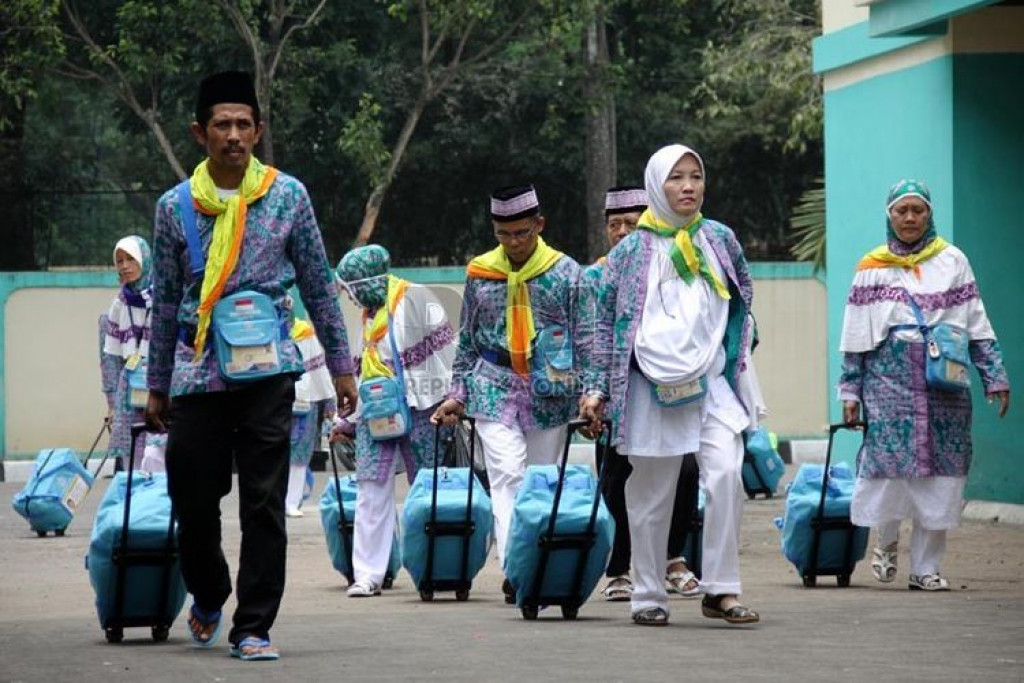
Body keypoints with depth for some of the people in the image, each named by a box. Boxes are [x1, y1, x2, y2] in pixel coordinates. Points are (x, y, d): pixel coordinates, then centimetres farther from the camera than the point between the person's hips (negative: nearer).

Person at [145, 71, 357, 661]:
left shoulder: (287, 195, 4)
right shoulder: (177, 206, 6)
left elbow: (319, 286, 9)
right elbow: (166, 301, 13)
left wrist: (341, 364, 8)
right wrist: (158, 384, 15)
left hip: (267, 369, -1)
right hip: (198, 370, 1)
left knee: (265, 503, -4)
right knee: (193, 501, 5)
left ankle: (254, 627, 2)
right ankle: (208, 597, 32)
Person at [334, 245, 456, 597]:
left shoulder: (415, 299, -5)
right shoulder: (370, 312, 20)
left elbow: (446, 348, -9)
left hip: (417, 409, -7)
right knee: (372, 489, -2)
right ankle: (367, 574, -2)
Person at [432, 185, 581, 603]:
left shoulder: (565, 272, 1)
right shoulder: (480, 274, 6)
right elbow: (467, 340, 14)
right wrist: (459, 395, 12)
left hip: (549, 392, 0)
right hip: (494, 389, 0)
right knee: (508, 475, -15)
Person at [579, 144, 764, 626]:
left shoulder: (719, 240, 9)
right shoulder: (631, 251, 1)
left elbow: (743, 300, 22)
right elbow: (607, 322, 5)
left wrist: (737, 355, 17)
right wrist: (598, 388, 1)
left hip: (712, 383, 2)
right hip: (652, 388, -2)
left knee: (726, 475, -18)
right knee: (651, 495, 4)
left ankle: (720, 590, -13)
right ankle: (648, 596, 16)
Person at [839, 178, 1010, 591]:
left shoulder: (952, 261, 10)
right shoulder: (871, 269, 9)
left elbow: (977, 324, 11)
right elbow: (854, 337, 9)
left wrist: (995, 376, 5)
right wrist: (850, 390, 5)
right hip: (889, 377, -1)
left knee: (941, 475, -2)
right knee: (889, 464, -8)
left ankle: (926, 567, 7)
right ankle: (886, 541, 19)